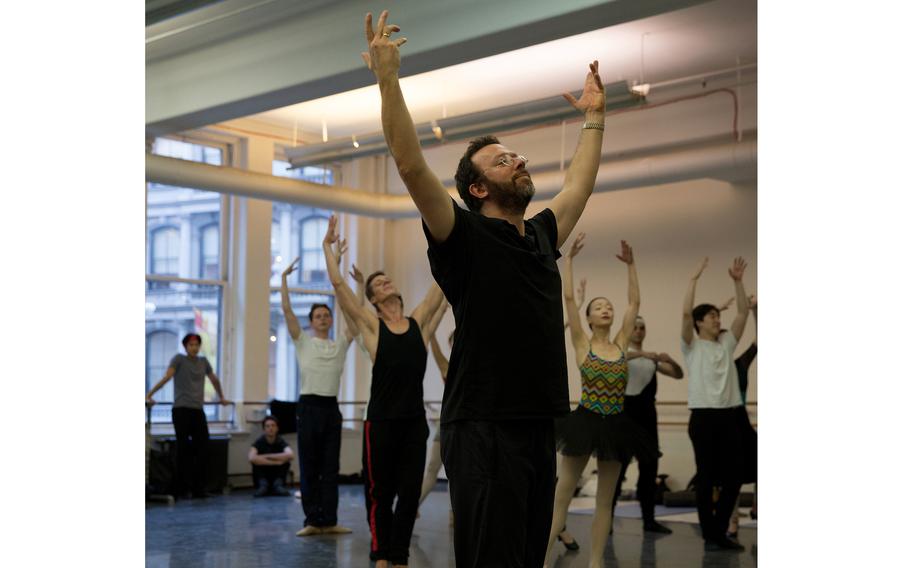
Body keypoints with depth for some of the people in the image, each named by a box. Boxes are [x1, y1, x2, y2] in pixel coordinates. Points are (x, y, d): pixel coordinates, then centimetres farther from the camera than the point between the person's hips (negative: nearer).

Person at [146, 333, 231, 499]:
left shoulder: (203, 361, 15)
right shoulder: (179, 359, 0)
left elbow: (214, 380, 30)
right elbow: (166, 378, -13)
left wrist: (221, 397, 37)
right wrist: (149, 394, -22)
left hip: (198, 410, 5)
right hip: (181, 410, -5)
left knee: (202, 449, -1)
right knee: (184, 450, -2)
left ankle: (198, 488, 5)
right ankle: (183, 489, 5)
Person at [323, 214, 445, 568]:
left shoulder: (418, 321, 9)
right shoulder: (371, 325, 0)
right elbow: (338, 284, -2)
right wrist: (327, 246, 5)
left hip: (415, 419, 3)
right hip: (381, 420, -3)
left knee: (410, 492, 5)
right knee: (380, 491, 5)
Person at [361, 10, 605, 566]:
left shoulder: (542, 237, 17)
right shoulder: (464, 236, -4)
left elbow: (580, 184, 32)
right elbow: (412, 166, -16)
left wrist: (595, 116, 37)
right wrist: (388, 77, -18)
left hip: (539, 429, 8)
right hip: (484, 431, -7)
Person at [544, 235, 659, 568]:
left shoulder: (621, 344, 8)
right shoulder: (582, 344, -1)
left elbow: (635, 303, 8)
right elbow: (568, 297, -7)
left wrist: (631, 266, 8)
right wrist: (569, 258, -6)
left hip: (615, 425, 4)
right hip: (585, 422, -4)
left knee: (605, 500, 8)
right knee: (561, 495, 0)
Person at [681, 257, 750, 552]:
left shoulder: (727, 343, 16)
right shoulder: (692, 345, 1)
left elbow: (743, 311, 10)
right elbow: (685, 312, -13)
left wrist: (737, 281, 4)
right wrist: (694, 278, -11)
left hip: (731, 415, 5)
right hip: (704, 416, -5)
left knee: (733, 475, 5)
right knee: (706, 476, 0)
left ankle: (720, 531, 18)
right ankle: (709, 535, 8)